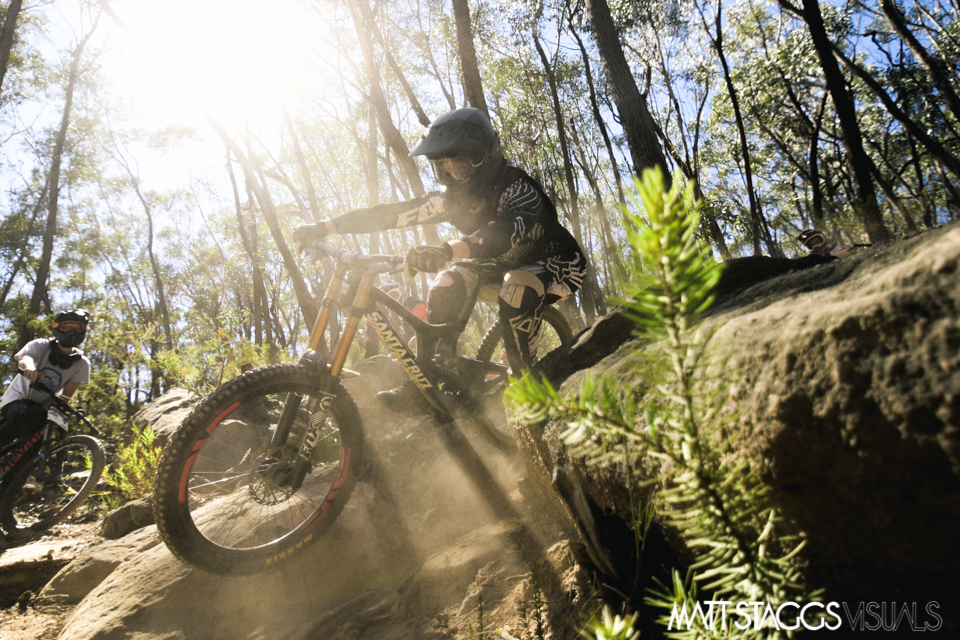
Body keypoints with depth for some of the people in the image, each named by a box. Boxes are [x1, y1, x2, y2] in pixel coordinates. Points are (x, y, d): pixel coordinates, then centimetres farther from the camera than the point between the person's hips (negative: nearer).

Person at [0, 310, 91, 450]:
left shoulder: (81, 363, -6)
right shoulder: (40, 345, -10)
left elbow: (66, 394, -8)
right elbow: (24, 359, -32)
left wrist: (46, 406, -27)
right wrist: (29, 367, -57)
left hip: (42, 408, 3)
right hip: (16, 401, -3)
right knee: (33, 414, -36)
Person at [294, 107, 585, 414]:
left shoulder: (516, 187, -28)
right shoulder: (457, 198, -8)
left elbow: (509, 231, -51)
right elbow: (393, 212, -11)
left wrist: (448, 250, -68)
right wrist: (324, 227, -19)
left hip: (558, 264, -6)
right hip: (508, 267, 7)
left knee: (517, 291, -39)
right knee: (445, 286, -16)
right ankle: (421, 386, -10)